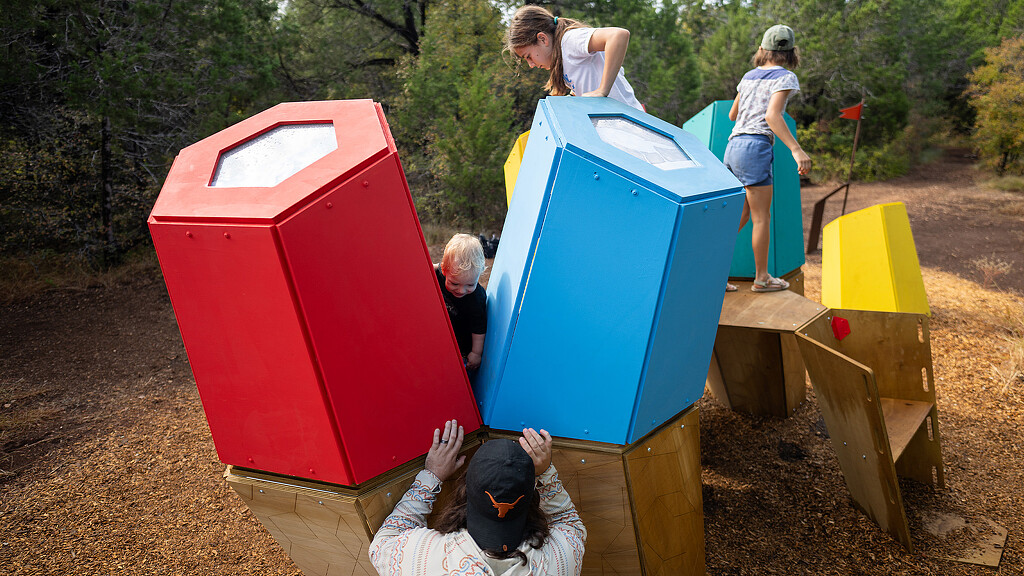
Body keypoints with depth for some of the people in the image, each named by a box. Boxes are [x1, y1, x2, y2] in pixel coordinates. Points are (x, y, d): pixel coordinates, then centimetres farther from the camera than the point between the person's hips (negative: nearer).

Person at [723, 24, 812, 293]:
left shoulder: (749, 76, 18)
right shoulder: (785, 77, -1)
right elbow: (772, 115, -16)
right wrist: (796, 149, -21)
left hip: (732, 147, 7)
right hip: (755, 147, -7)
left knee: (740, 216, 13)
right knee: (761, 217, 2)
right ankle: (761, 278, 11)